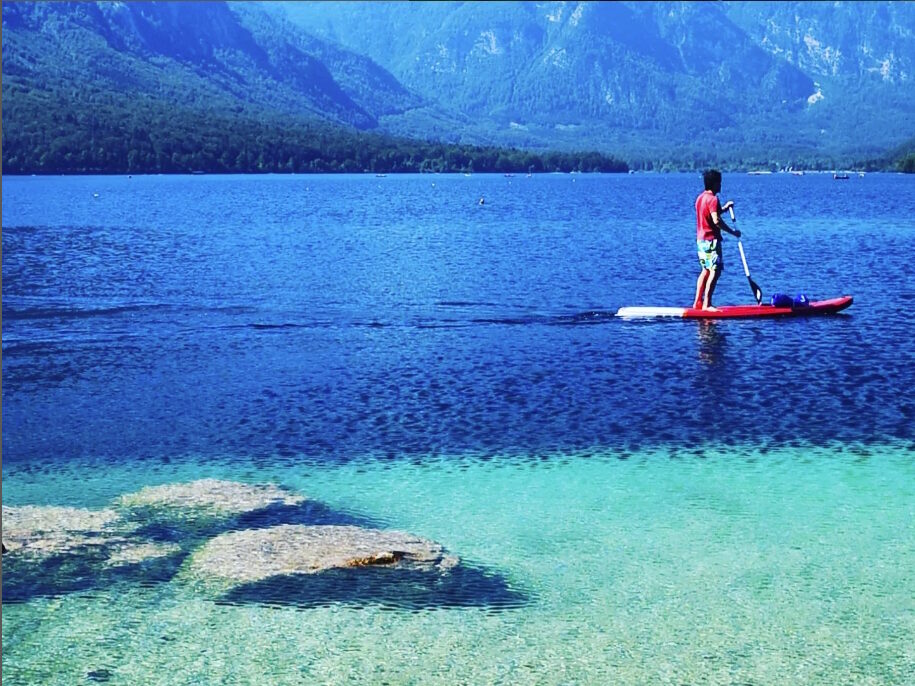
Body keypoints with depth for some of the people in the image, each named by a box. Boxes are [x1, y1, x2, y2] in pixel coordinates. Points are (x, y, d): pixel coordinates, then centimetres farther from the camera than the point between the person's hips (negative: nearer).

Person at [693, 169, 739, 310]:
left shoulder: (700, 198, 13)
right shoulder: (713, 199, -15)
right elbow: (716, 220, -25)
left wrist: (724, 208, 19)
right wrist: (732, 232, -18)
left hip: (701, 239, 10)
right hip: (711, 240, -9)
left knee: (705, 270, 15)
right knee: (715, 271, -8)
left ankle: (698, 302, 15)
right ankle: (706, 304, -12)